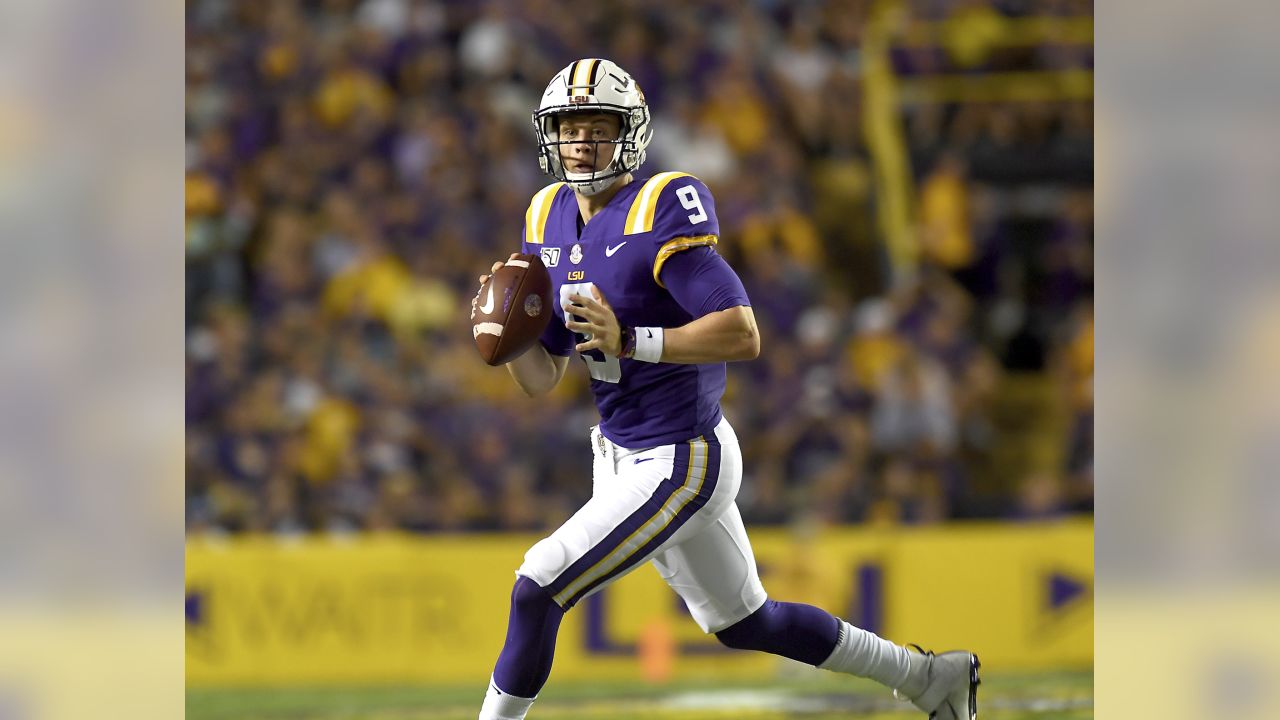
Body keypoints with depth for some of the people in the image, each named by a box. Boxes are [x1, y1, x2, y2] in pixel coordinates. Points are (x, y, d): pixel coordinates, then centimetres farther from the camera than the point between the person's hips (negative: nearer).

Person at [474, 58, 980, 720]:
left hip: (680, 462, -9)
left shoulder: (657, 212, -19)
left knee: (537, 590, -13)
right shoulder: (550, 219, 5)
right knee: (745, 624, 21)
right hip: (621, 458, 9)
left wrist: (630, 341, -32)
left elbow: (742, 336, -26)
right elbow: (543, 378, 8)